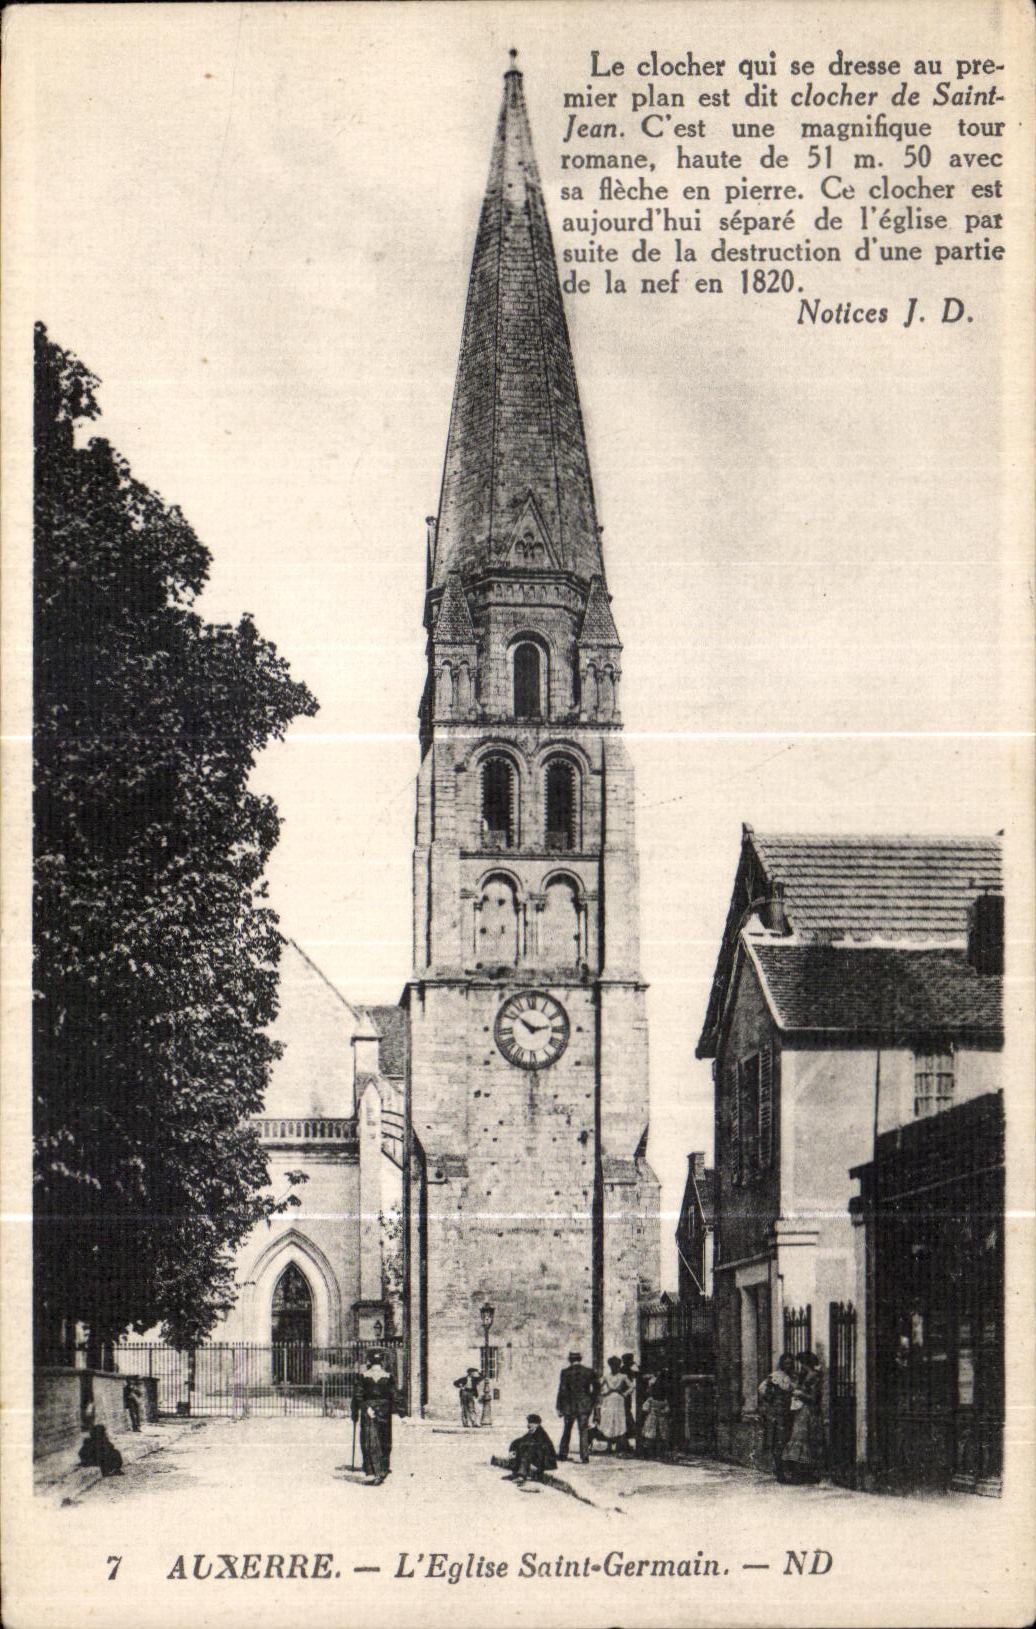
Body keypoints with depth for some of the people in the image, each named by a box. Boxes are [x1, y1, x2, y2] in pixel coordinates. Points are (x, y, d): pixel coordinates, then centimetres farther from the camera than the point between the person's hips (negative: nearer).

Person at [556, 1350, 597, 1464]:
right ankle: (584, 1456, -5)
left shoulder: (565, 1372, -7)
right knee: (583, 1431, 3)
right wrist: (592, 1402, 13)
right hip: (584, 1406, 0)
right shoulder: (589, 1372, -1)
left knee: (567, 1430, 15)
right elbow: (595, 1389, 3)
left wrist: (559, 1407, -2)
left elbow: (562, 1390, -7)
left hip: (569, 1406, 0)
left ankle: (562, 1454, 21)